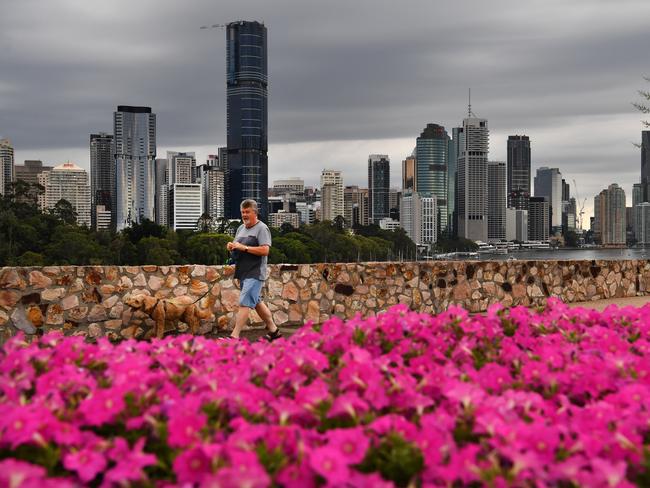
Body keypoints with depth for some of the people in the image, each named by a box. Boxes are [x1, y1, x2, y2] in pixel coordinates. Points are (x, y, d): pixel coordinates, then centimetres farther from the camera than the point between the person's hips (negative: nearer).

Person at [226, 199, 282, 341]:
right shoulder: (241, 228, 17)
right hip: (243, 273, 9)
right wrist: (231, 247, 2)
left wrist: (243, 247, -20)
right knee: (257, 302, 15)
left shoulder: (262, 228, -8)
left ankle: (234, 336, -17)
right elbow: (237, 248, 26)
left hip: (255, 274, -9)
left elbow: (265, 250, -19)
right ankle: (273, 330, 26)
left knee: (244, 304, -14)